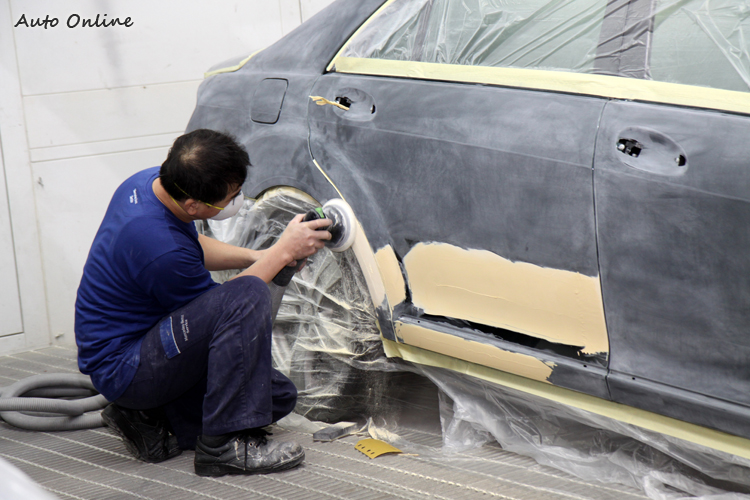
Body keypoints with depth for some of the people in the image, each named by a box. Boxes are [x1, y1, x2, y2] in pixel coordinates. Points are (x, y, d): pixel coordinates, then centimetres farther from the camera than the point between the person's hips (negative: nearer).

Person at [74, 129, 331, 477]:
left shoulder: (151, 182, -4)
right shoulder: (161, 247, -32)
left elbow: (194, 248, 18)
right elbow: (223, 306, -13)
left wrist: (258, 255, 4)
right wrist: (283, 252, -7)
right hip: (122, 367, -10)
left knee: (280, 395, 7)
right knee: (247, 294, -30)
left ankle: (151, 421, 6)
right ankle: (224, 445, -24)